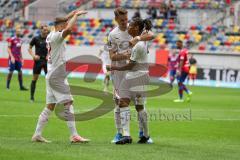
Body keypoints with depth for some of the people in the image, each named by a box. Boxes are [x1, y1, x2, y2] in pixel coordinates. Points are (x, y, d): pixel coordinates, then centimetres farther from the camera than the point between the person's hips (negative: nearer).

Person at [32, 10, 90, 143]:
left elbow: (61, 23, 33)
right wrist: (76, 15, -20)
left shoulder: (51, 36, 13)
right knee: (68, 103, -10)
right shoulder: (56, 36, -13)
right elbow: (68, 29, -33)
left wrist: (71, 15, 23)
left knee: (50, 106, 12)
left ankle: (37, 134, 12)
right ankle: (74, 135, -14)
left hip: (51, 76, 10)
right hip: (57, 76, -10)